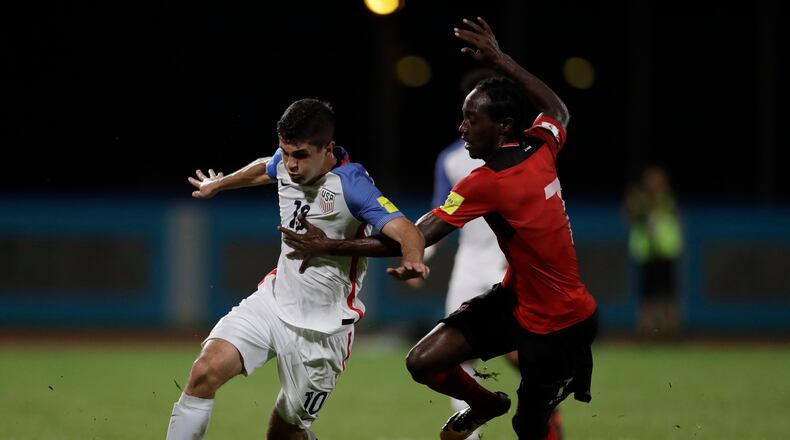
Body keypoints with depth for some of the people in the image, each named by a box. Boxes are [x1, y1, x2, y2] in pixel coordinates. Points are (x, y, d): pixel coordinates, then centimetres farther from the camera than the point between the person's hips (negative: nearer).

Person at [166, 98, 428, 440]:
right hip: (273, 300, 5)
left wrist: (412, 261, -56)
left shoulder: (350, 184, -21)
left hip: (321, 329, -5)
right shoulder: (286, 164, -1)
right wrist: (218, 184, 42)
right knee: (205, 372, -18)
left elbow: (406, 232, -34)